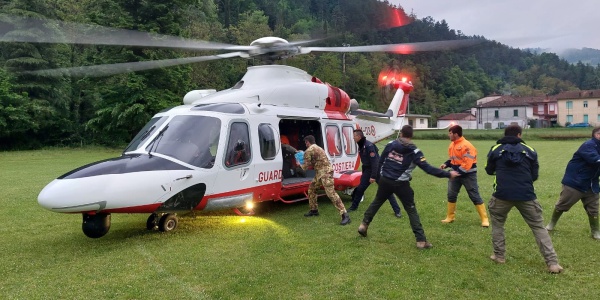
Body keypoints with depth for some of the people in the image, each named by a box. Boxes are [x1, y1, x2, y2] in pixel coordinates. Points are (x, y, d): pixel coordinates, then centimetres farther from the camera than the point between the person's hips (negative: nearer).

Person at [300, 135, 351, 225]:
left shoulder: (308, 151, -7)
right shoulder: (318, 148, 22)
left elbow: (306, 167, -6)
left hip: (325, 172, -10)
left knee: (331, 193, -15)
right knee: (311, 188, 20)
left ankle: (345, 215, -19)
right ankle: (314, 210, 30)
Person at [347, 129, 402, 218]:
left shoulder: (369, 146, -22)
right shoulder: (360, 146, 6)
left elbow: (374, 161, -26)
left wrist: (373, 176, -28)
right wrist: (364, 174, 21)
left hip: (377, 170, -8)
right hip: (367, 170, 8)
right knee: (360, 188, 7)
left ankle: (397, 210, 2)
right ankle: (354, 206, 23)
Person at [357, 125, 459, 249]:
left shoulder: (390, 144, 1)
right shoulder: (414, 151, -10)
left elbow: (380, 161, 6)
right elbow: (427, 168, -16)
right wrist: (448, 174, -11)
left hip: (385, 181, 3)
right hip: (401, 184, -3)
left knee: (376, 202, 23)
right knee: (411, 210, 4)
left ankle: (364, 225, 28)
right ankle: (421, 240, 3)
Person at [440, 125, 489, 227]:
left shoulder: (466, 146, -22)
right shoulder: (452, 144, 6)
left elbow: (467, 164, -25)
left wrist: (456, 172, -24)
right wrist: (446, 164, 0)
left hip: (468, 174, -8)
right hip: (456, 173, 8)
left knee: (475, 196, -2)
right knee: (451, 195, 10)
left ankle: (484, 219, 9)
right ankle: (450, 217, 23)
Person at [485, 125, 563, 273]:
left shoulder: (495, 149, 6)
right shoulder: (529, 150, 8)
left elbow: (489, 170, 18)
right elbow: (534, 175, 14)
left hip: (502, 194, 0)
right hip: (526, 195, 1)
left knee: (497, 223, 22)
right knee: (538, 227, 12)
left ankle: (499, 256, 22)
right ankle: (552, 262, 6)